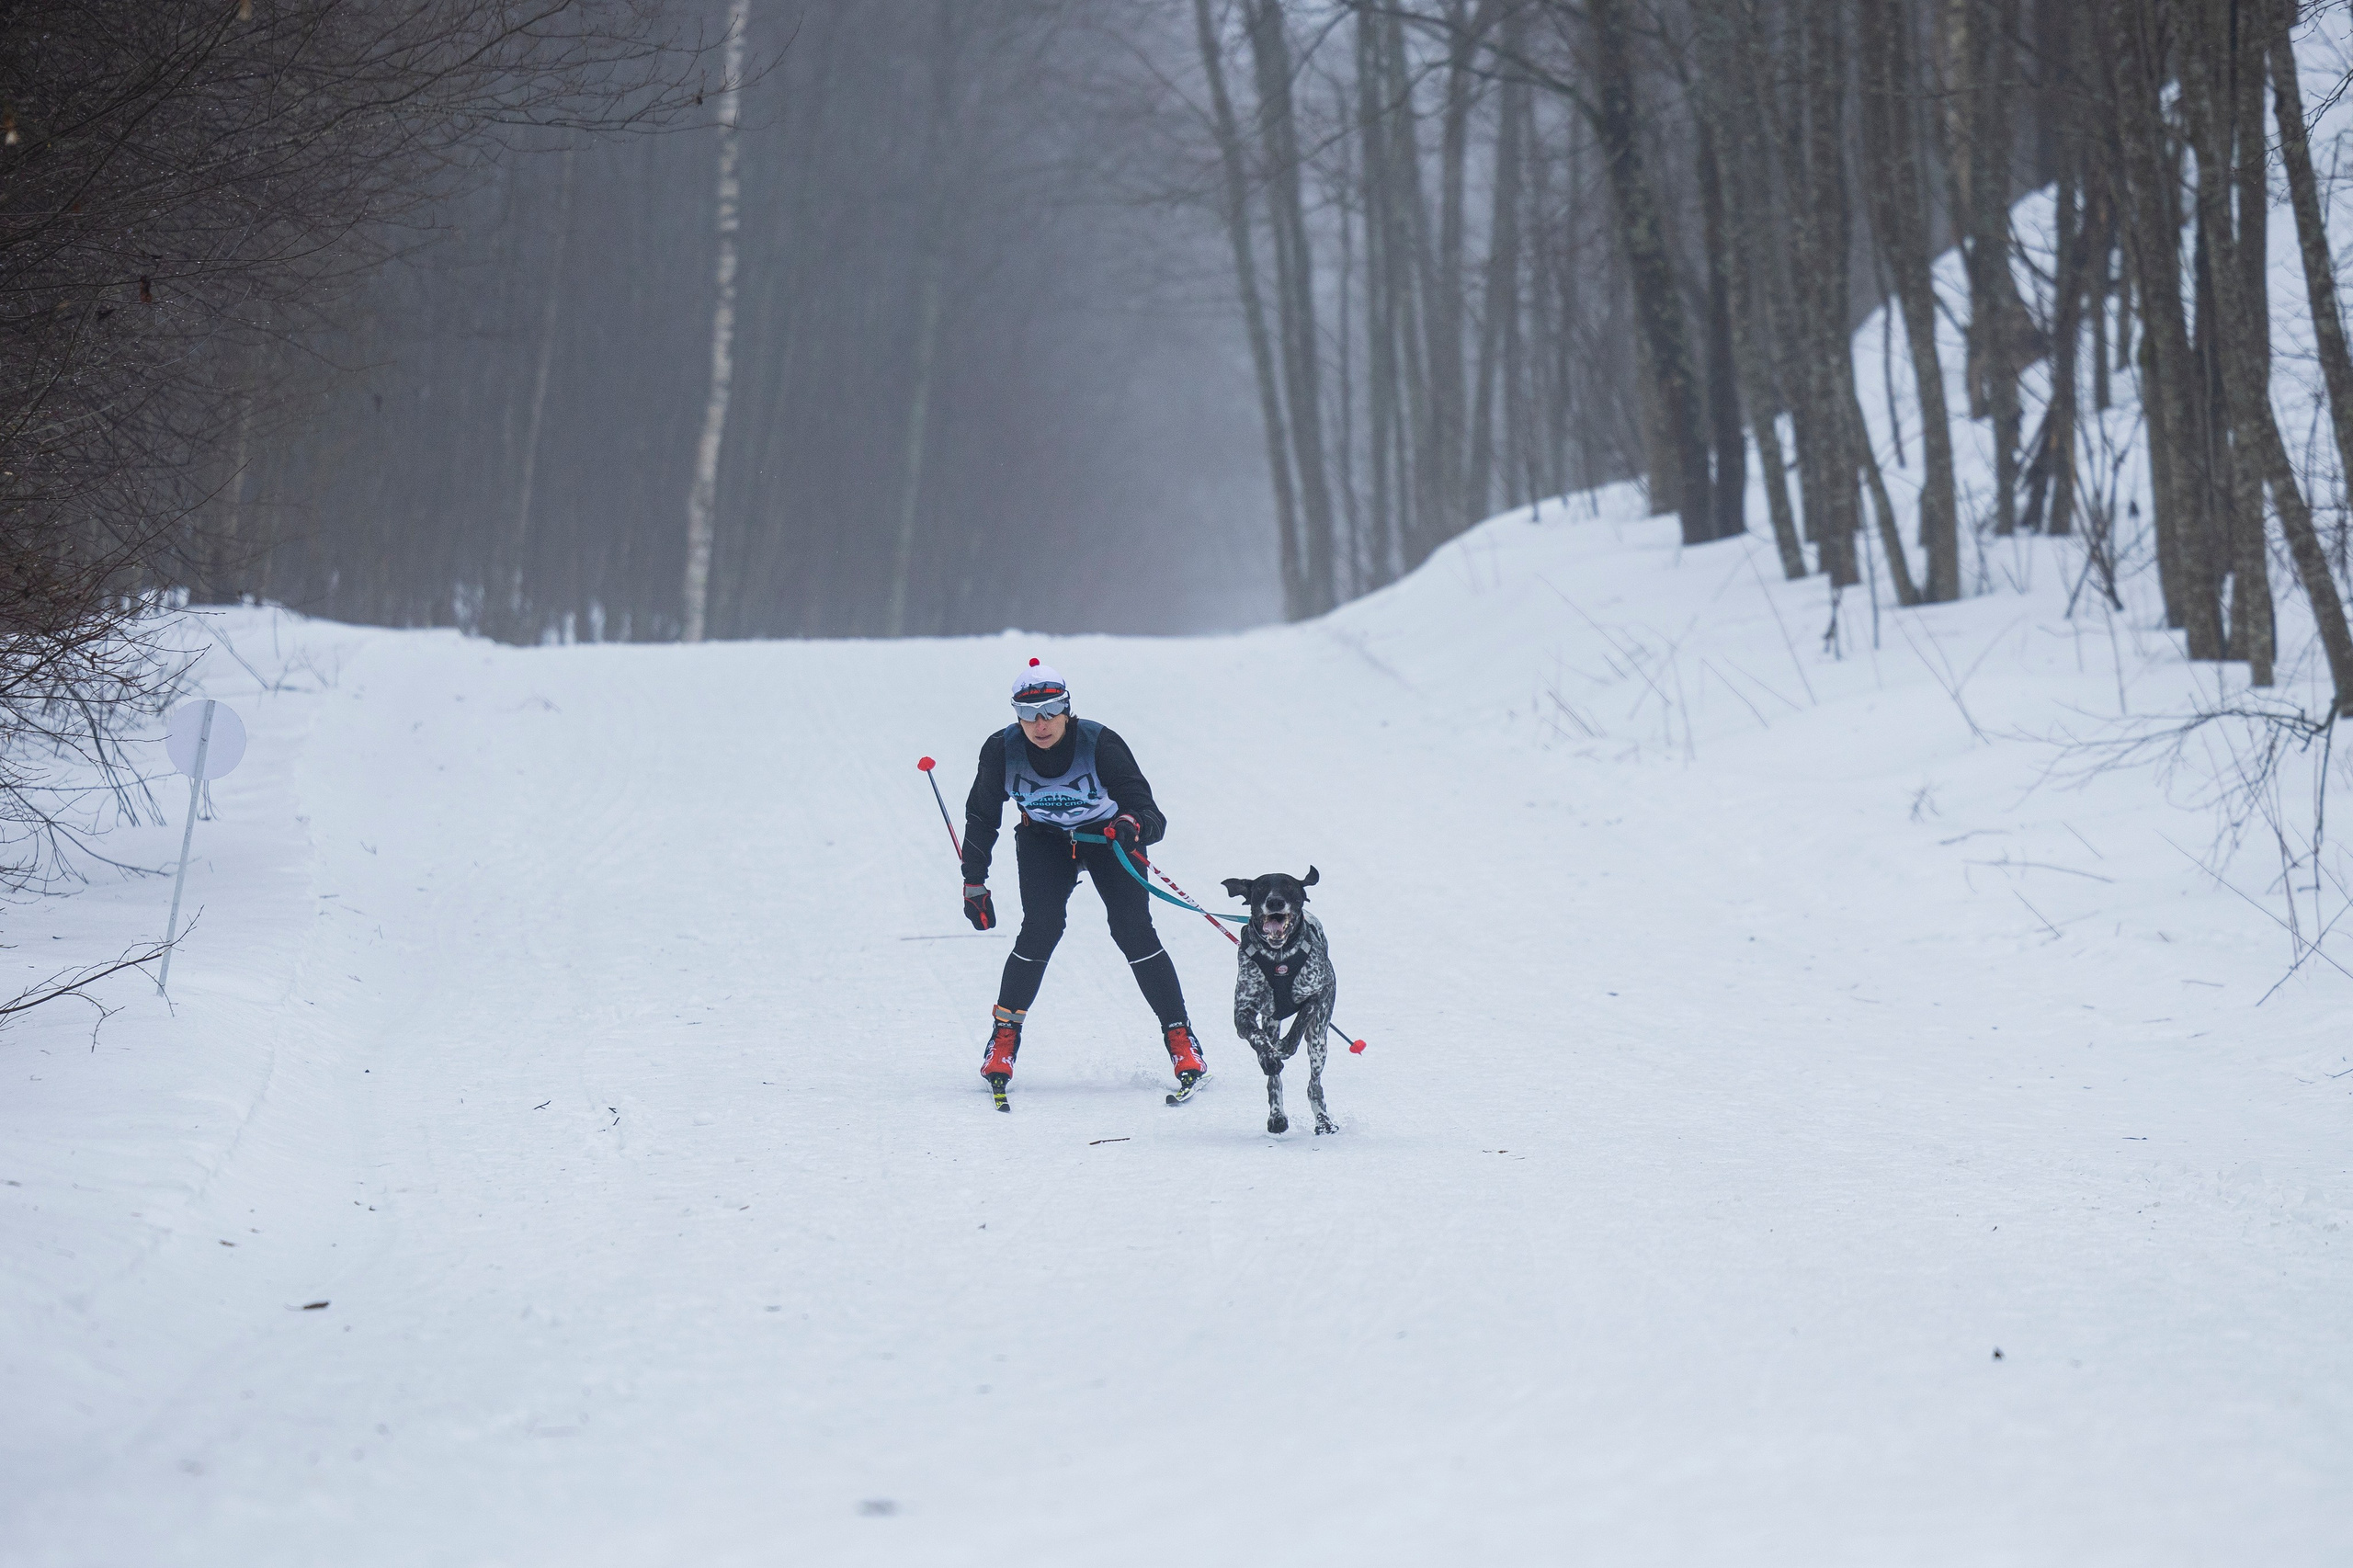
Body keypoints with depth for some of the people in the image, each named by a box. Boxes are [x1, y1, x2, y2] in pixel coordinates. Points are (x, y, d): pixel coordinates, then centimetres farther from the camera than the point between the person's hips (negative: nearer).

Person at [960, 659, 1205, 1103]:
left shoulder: (1100, 745, -30)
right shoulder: (1002, 751, -22)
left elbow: (1150, 814, -32)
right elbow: (981, 816, -5)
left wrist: (1135, 826, -56)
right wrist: (974, 883, -5)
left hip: (1108, 834, -1)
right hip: (1043, 839, 1)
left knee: (1133, 930, -15)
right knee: (1040, 928, -19)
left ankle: (1180, 1037, -3)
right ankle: (1004, 1034, -3)